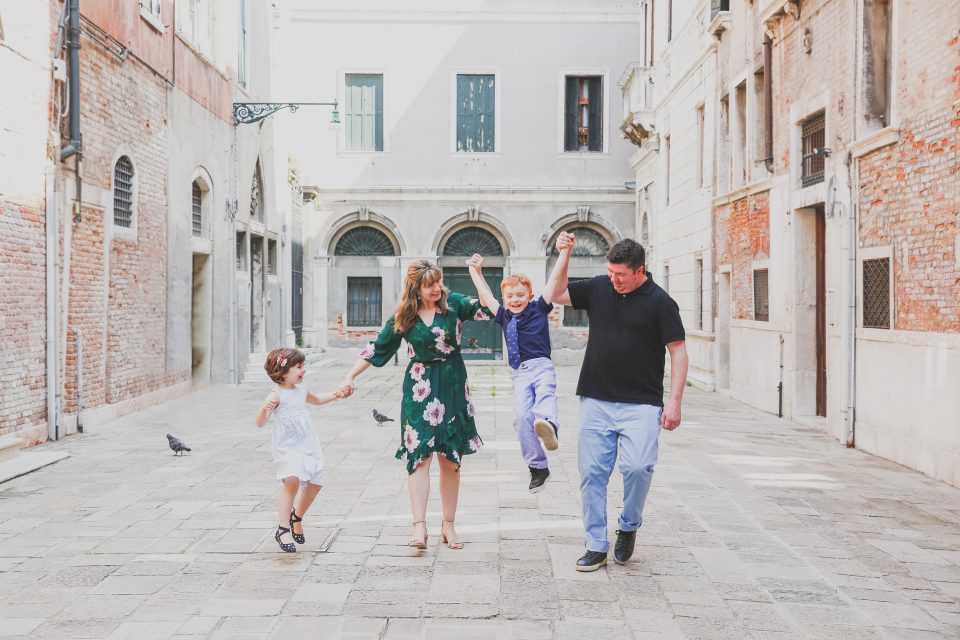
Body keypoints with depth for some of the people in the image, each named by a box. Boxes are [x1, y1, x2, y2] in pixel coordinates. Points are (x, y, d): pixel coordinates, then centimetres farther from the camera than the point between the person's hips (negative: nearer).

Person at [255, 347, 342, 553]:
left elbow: (316, 399, 36)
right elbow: (260, 423, -19)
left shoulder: (301, 391, 11)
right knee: (292, 481, -26)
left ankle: (296, 517, 34)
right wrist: (264, 408, -38)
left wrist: (334, 395, 25)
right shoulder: (277, 395, -12)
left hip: (308, 445, 8)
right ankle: (283, 530, -17)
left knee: (315, 484, 8)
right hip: (287, 447, -8)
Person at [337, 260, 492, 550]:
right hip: (420, 389, -1)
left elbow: (487, 307, -12)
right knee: (419, 455, -11)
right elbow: (376, 348, 7)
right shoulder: (403, 317, 0)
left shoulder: (453, 303, 0)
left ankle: (449, 525, 14)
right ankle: (419, 526, -14)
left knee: (451, 459, 5)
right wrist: (351, 377, 5)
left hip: (453, 388, 1)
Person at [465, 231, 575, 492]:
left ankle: (548, 424, -69)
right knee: (521, 416, -15)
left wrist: (565, 251, -12)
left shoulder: (538, 308, 8)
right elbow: (485, 294, 32)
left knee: (545, 394, -35)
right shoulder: (504, 316, 19)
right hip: (520, 373, 4)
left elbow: (556, 278, -1)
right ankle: (538, 467, -7)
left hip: (542, 366, -3)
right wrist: (475, 270, 41)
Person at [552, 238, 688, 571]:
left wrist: (674, 401, -11)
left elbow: (678, 351, -4)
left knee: (637, 467, -16)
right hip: (596, 400, 4)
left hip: (640, 404, -3)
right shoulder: (598, 288, 7)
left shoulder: (659, 302, -4)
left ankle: (629, 527, 12)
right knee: (592, 473, 2)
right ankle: (596, 546, 14)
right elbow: (556, 295, 12)